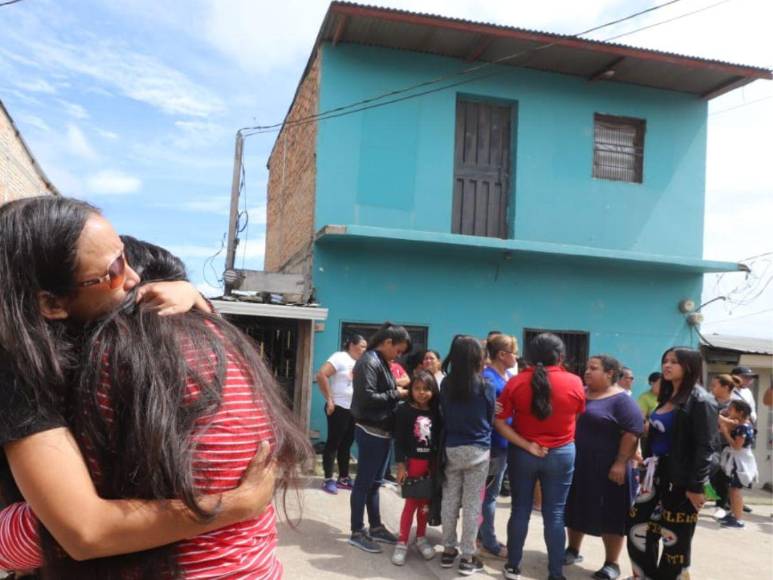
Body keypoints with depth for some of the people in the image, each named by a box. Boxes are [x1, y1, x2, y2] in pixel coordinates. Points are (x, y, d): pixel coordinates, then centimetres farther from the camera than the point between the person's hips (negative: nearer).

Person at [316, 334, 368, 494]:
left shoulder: (358, 363, 13)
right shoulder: (340, 357, -10)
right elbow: (321, 375, -21)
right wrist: (329, 400, -18)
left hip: (354, 409, 8)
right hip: (339, 408, -8)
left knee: (346, 444, 14)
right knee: (333, 443, -1)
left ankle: (344, 478, 22)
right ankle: (328, 479, 6)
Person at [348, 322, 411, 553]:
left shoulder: (382, 362, 13)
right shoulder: (369, 362, -16)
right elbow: (367, 398, -24)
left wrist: (398, 393, 0)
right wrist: (395, 394, -15)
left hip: (382, 430, 9)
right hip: (370, 431, -9)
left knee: (374, 482, 17)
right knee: (364, 482, 1)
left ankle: (376, 527, 28)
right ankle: (357, 532, 11)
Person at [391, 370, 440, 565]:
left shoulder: (435, 412, 4)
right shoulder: (404, 410, -7)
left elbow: (439, 438, 7)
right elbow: (398, 440, -8)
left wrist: (438, 463, 6)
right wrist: (400, 465, -12)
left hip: (431, 463, 4)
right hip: (412, 462, -4)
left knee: (425, 502, 12)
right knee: (411, 503, 0)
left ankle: (421, 538, 28)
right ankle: (402, 543, 10)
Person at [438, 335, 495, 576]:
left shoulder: (446, 384, -4)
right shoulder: (485, 386, -12)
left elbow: (443, 415, 6)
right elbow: (491, 418, 2)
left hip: (451, 449, 3)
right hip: (478, 450, -3)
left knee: (450, 500, 11)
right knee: (472, 504, 4)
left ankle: (448, 550, 22)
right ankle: (468, 557, 11)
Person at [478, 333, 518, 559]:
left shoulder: (510, 376, 9)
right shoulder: (487, 378, -18)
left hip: (505, 441, 9)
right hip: (493, 443, -9)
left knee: (491, 491, 17)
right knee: (490, 493, 3)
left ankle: (483, 534, 29)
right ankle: (489, 542, 13)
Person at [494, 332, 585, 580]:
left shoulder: (516, 382, -10)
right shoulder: (574, 382, -10)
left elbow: (499, 422, -11)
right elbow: (578, 412, 9)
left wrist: (526, 445, -12)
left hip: (522, 453, 1)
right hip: (561, 454, 0)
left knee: (520, 510, 12)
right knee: (555, 514, 7)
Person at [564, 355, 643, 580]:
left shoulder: (621, 401, -11)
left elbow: (632, 433, -16)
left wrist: (620, 463, -20)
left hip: (607, 469, -7)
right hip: (577, 465, 7)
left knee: (610, 515, 3)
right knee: (576, 509, 15)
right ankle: (573, 550, 31)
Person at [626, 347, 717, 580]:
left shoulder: (699, 400, -10)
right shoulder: (667, 397, 13)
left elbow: (705, 447, -16)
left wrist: (696, 486, -20)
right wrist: (647, 469, 15)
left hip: (681, 479, -8)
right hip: (656, 474, 8)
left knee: (675, 537, 3)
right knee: (638, 527, 8)